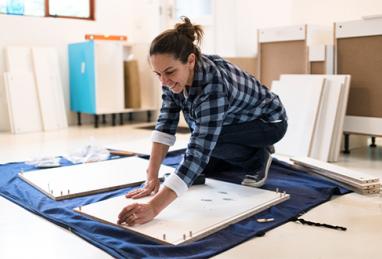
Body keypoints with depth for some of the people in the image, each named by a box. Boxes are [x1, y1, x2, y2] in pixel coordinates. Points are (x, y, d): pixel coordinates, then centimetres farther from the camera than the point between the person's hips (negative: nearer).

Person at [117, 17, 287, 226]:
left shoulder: (212, 86, -42)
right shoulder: (175, 75, -20)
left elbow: (198, 152, -49)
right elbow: (166, 125, -18)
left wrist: (153, 208, -55)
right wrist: (152, 178, -26)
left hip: (269, 122, -7)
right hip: (235, 120, 7)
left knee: (205, 142, -28)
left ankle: (258, 157, -3)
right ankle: (247, 153, 22)